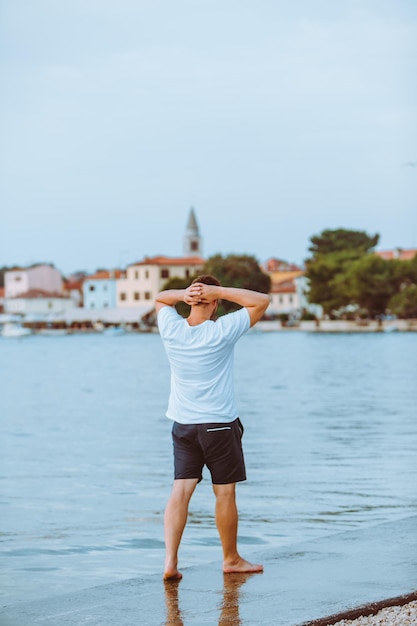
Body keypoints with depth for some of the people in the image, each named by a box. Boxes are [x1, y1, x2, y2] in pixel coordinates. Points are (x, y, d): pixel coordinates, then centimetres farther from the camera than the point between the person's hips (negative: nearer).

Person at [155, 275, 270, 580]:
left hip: (183, 425, 4)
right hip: (220, 424, -4)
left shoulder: (172, 329, -3)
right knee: (225, 493, 8)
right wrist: (217, 291, -15)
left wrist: (183, 294, -5)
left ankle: (170, 559, -8)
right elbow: (262, 301, -8)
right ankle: (231, 559, 21)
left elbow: (160, 298, 17)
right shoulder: (222, 331, -15)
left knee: (180, 491, 2)